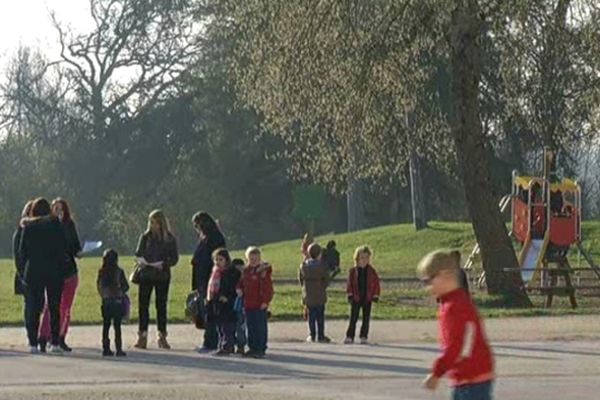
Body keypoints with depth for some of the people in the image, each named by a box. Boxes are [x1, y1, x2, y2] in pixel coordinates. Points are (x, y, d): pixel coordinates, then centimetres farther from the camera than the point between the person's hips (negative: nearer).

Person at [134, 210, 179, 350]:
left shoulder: (170, 239, 0)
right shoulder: (145, 237, 5)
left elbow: (174, 259, -1)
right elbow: (139, 253, 6)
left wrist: (162, 264, -16)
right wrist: (142, 260, -16)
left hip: (162, 276, -1)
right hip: (146, 275, 1)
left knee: (161, 305, 4)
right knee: (143, 304, -2)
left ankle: (162, 337, 12)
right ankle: (142, 336, 3)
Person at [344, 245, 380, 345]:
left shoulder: (372, 271, 1)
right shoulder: (353, 271, 0)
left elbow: (376, 284, 3)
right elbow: (349, 283, 2)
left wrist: (376, 296, -2)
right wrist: (350, 294, -5)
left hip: (367, 299, 1)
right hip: (356, 298, -1)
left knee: (366, 319, 4)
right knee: (353, 318, 2)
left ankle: (364, 337, 11)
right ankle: (349, 337, 6)